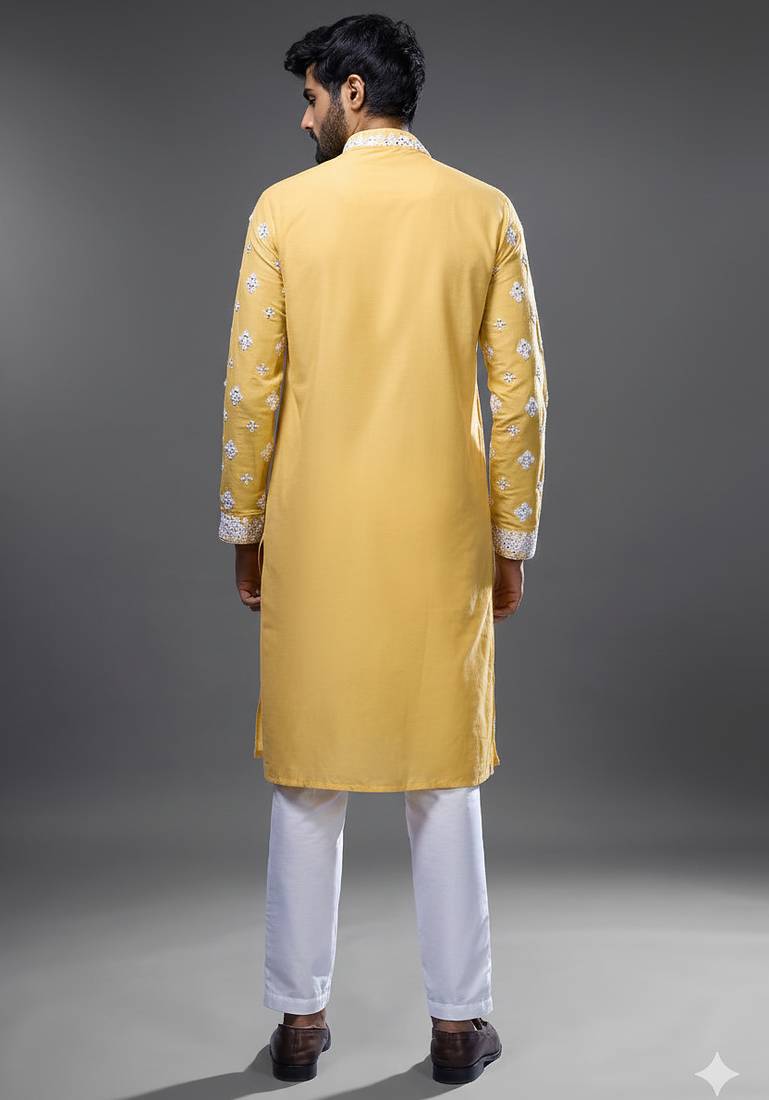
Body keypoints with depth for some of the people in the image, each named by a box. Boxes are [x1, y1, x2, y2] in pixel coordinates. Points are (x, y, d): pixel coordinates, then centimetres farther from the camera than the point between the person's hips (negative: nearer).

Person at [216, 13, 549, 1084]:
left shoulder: (285, 209, -2)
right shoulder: (486, 211, 1)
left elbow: (251, 387, -4)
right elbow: (520, 392, -2)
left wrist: (244, 530, 6)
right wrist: (513, 540, 6)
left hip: (316, 536, 0)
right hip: (444, 537, 1)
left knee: (308, 777, 10)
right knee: (444, 777, 10)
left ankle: (301, 1017, 21)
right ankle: (458, 1020, 20)